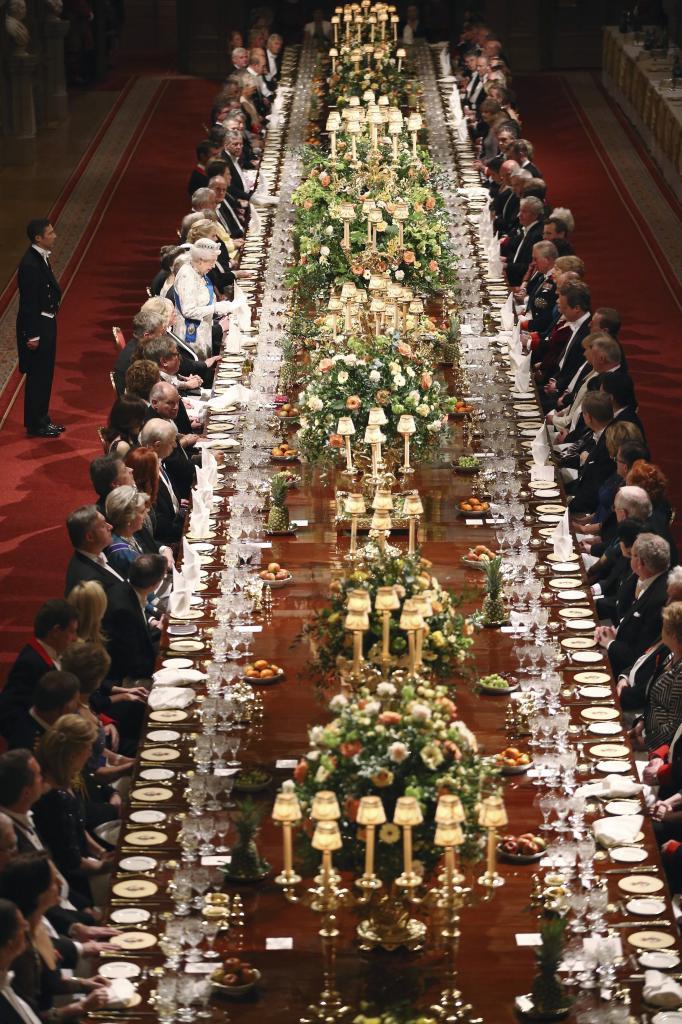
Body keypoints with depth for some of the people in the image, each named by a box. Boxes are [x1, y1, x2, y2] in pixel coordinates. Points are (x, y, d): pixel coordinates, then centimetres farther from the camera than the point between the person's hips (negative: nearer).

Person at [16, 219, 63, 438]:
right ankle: (35, 425, 9)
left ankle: (42, 419, 28)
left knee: (44, 375, 18)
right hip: (36, 325, -10)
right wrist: (32, 336, -20)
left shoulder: (41, 258, 7)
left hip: (46, 323, 10)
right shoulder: (30, 264, -22)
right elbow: (29, 303, -22)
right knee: (37, 376, 0)